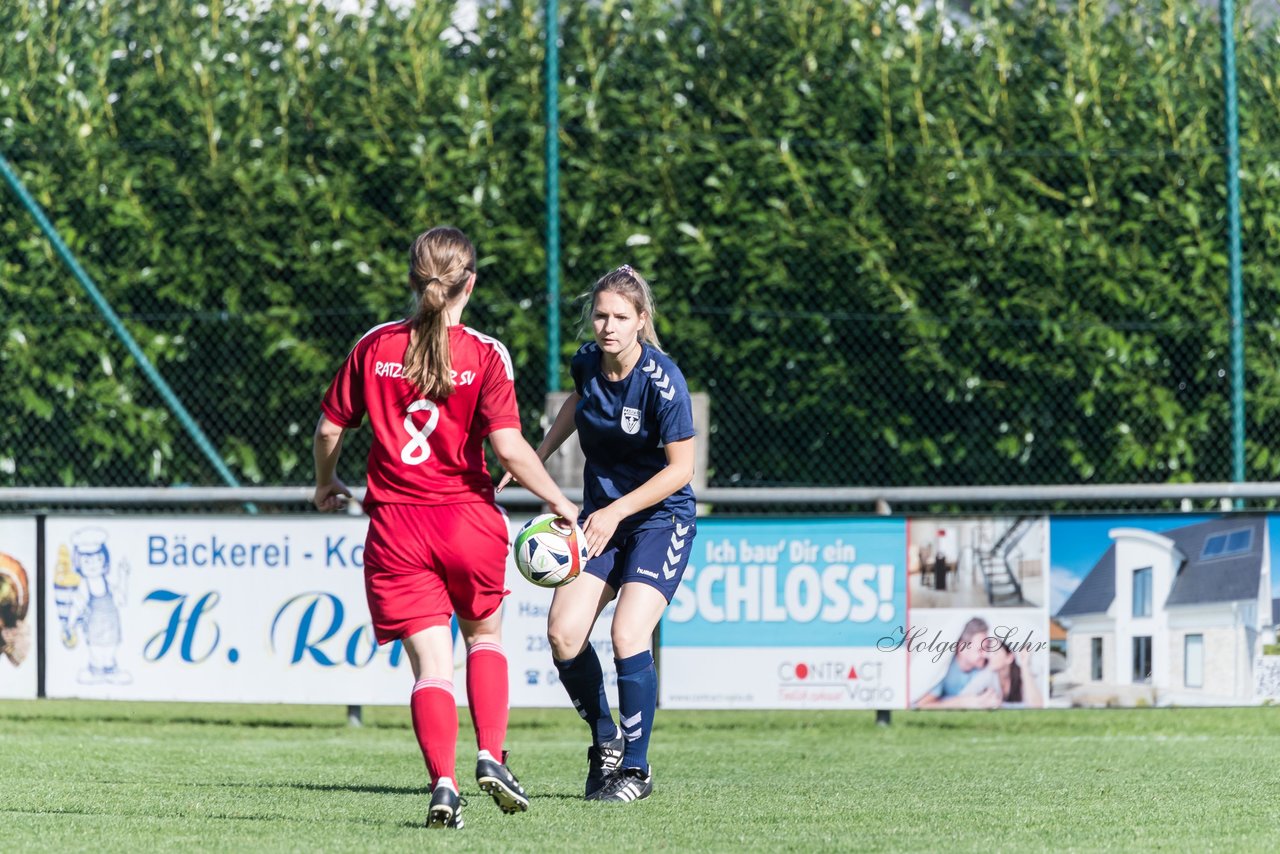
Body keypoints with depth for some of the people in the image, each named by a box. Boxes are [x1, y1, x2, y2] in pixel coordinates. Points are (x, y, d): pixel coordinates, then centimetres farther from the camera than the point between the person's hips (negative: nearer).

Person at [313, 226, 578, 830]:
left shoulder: (374, 347, 1)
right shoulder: (484, 355, -7)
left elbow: (330, 427, 7)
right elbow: (507, 446, -14)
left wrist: (326, 484, 26)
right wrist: (561, 503, -2)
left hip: (396, 528, 1)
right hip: (467, 519, -1)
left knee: (431, 661, 1)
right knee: (485, 635, 23)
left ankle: (443, 784, -15)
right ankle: (490, 757, 8)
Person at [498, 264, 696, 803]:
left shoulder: (661, 380, -22)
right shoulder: (587, 363, -4)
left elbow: (680, 468, -17)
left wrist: (617, 511, -22)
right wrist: (538, 456, 19)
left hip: (660, 518, -6)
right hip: (601, 516, 6)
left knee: (628, 635, -20)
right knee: (564, 633, -9)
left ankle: (636, 768, -4)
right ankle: (605, 740, 15)